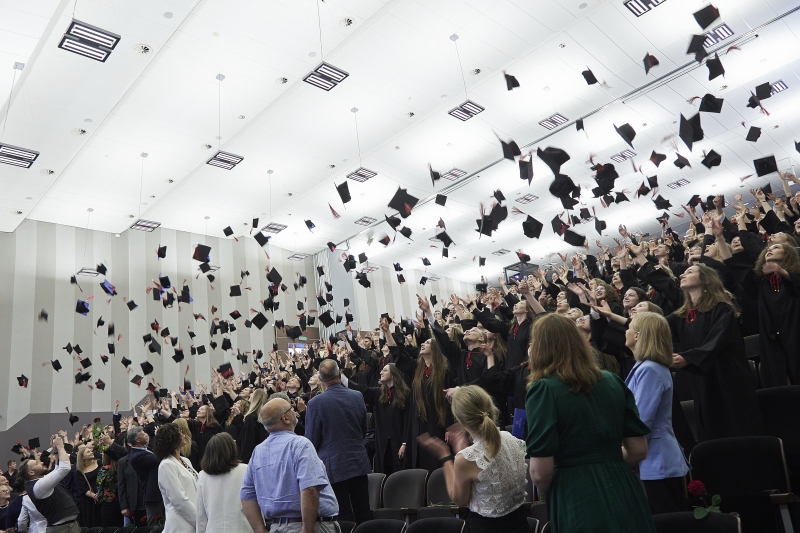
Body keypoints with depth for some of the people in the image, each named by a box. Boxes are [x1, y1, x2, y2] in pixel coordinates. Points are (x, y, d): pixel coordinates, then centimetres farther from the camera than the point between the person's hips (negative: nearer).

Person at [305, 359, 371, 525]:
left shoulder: (315, 403, -15)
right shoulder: (357, 396, -3)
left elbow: (312, 439, -8)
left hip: (333, 466, -4)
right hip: (359, 462, 4)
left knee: (344, 518, 5)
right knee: (363, 515, 15)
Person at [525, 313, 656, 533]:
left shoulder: (543, 389, -13)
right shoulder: (613, 381, 3)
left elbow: (541, 472, -16)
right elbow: (639, 450, 7)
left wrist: (549, 495, 5)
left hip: (576, 501, -5)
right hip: (623, 493, 5)